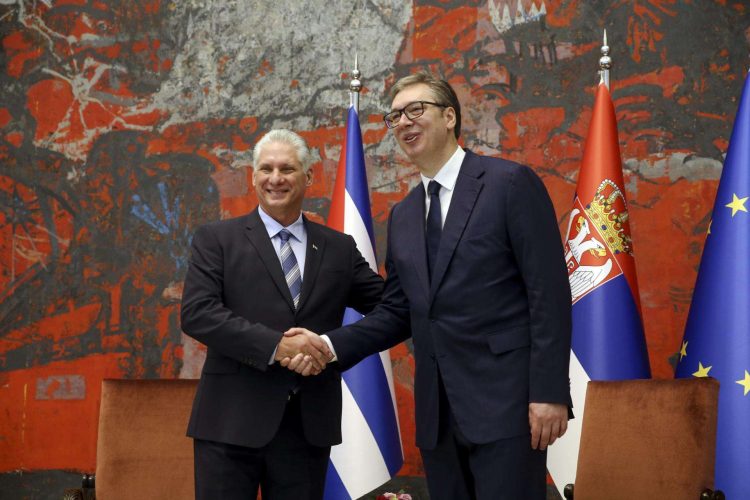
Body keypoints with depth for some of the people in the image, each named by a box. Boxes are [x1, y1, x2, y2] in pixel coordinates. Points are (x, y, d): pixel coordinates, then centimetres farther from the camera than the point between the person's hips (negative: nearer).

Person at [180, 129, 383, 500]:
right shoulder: (217, 240, 4)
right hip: (233, 423, -2)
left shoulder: (339, 248, 13)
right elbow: (197, 313, -8)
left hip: (308, 426, 3)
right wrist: (275, 345, -18)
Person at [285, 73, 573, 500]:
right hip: (438, 412, 6)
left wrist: (550, 392, -15)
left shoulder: (511, 183, -4)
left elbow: (550, 294, -9)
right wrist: (330, 345, 1)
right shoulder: (403, 216, 16)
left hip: (506, 400, -6)